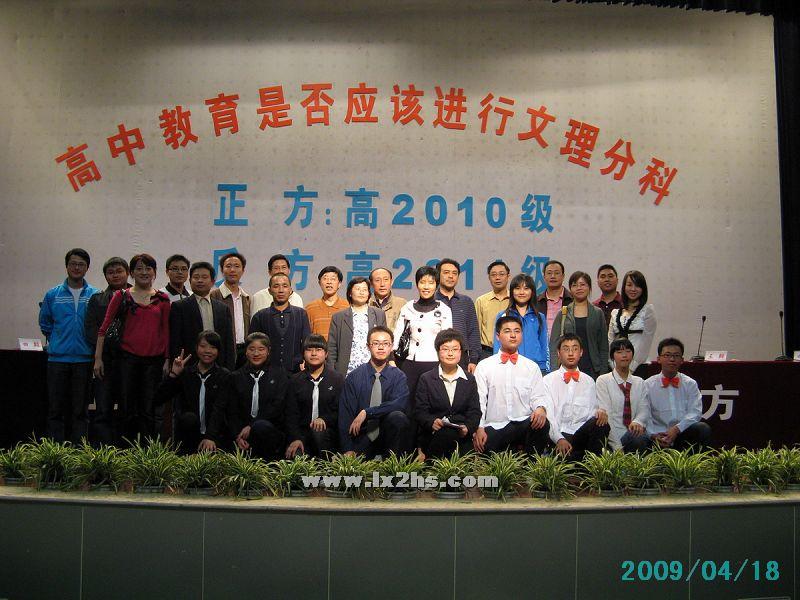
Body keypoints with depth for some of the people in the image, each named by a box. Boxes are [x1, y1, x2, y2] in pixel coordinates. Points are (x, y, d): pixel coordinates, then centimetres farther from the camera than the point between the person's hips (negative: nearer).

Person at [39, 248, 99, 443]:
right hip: (57, 359, 1)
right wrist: (57, 340, 10)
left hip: (84, 359, -1)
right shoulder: (53, 294, 5)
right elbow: (45, 323, 16)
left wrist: (87, 342, 4)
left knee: (80, 409, 6)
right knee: (56, 409, 3)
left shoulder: (96, 295, 2)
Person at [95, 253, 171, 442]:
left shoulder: (162, 299, 8)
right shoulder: (121, 296, 3)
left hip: (154, 360, 1)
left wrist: (168, 359, 4)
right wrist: (98, 358, -2)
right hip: (128, 358, -1)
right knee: (127, 409, 4)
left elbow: (166, 331, 9)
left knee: (150, 411, 3)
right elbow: (104, 327, 2)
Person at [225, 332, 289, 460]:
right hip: (242, 429, 1)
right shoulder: (235, 377, 15)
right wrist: (237, 436, -10)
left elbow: (278, 405, -4)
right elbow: (231, 411, 8)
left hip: (272, 429, -1)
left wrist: (251, 426, -13)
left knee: (260, 426, -35)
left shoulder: (279, 374, 9)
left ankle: (269, 464, -15)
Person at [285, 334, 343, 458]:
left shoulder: (337, 379, 7)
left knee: (318, 431, -35)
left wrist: (324, 419, -20)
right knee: (293, 456, -29)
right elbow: (291, 414, 5)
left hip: (328, 431, 0)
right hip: (303, 432, 1)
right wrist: (295, 438, -11)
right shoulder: (295, 381, 13)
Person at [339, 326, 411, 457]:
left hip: (388, 435, 2)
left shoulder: (398, 376, 2)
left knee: (398, 417, -29)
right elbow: (345, 414, -3)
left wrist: (366, 413, -22)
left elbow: (400, 404, -16)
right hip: (362, 439, -2)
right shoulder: (354, 377, 1)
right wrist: (348, 449, -14)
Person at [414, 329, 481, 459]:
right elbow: (420, 411, 2)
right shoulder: (426, 379, 10)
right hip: (433, 435, -1)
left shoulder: (470, 379, 15)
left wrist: (468, 428, -14)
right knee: (445, 433, -36)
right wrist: (432, 422, -21)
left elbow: (475, 411, 7)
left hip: (462, 437, 1)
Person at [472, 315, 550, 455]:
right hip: (494, 428, -2)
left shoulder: (532, 367, 15)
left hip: (524, 424, 3)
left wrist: (540, 409, -17)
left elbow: (538, 396, 8)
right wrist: (479, 428, -13)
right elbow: (479, 400, 2)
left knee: (542, 423, -30)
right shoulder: (484, 366, 9)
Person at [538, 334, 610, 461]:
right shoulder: (548, 380, 8)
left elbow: (592, 410, 15)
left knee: (601, 423, -30)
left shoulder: (589, 381, 21)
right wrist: (559, 439, -18)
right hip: (558, 434, -5)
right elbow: (547, 414, -2)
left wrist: (600, 411, -10)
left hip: (583, 433, 5)